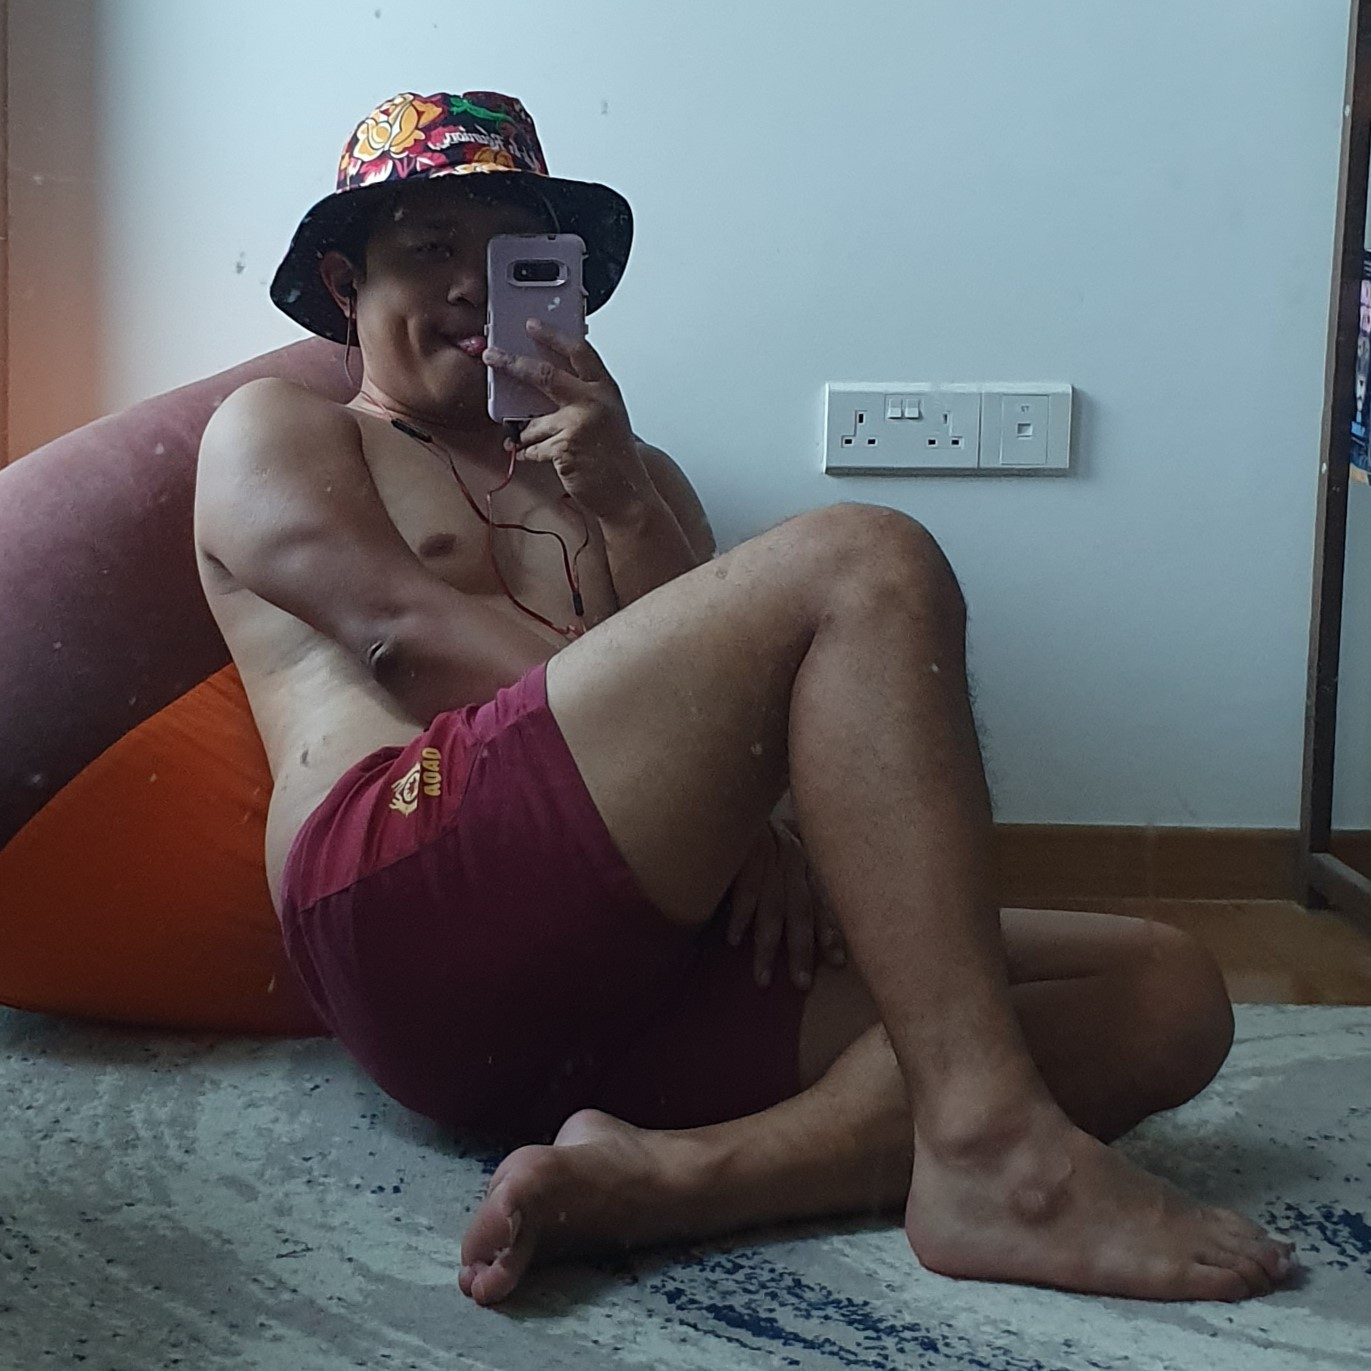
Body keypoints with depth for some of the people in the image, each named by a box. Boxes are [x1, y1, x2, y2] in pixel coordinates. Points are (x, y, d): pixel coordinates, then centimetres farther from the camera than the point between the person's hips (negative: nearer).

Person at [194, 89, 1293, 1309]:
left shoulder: (631, 473, 33)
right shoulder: (274, 432, 21)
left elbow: (706, 689, 16)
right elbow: (401, 625, 0)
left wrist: (625, 506, -1)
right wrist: (720, 795, -8)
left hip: (645, 990, 6)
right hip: (412, 898, -6)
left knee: (1167, 995, -10)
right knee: (863, 563, -21)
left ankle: (664, 1177, -30)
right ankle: (989, 1145, -29)